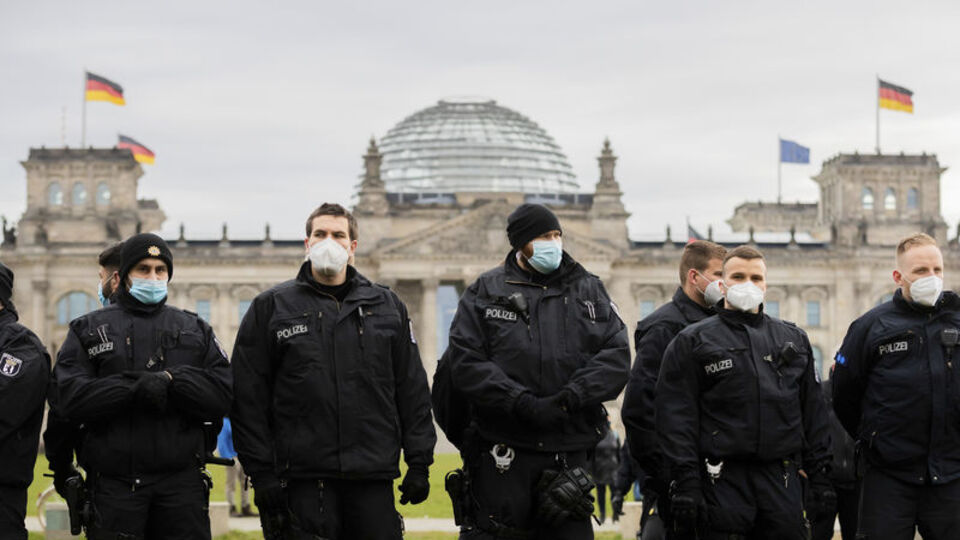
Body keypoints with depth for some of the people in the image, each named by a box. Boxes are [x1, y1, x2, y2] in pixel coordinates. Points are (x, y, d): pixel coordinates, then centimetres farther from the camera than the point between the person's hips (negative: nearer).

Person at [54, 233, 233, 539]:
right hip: (113, 485, -1)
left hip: (182, 482, 1)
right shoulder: (88, 330, 10)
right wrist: (134, 387, -17)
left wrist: (172, 380, -13)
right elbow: (71, 398, -6)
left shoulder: (196, 330, 15)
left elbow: (222, 396, 3)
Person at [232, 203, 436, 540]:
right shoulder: (271, 308, 6)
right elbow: (248, 397, 2)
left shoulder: (387, 307, 13)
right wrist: (262, 474, -5)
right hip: (302, 479, -2)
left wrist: (419, 464, 6)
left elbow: (413, 392, 13)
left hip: (373, 477, 2)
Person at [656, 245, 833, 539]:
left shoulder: (794, 339, 17)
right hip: (723, 480, -3)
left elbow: (813, 414, 18)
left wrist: (820, 477, 11)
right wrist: (685, 483, -12)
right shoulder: (693, 341, 4)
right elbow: (676, 417, -3)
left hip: (782, 481, 3)